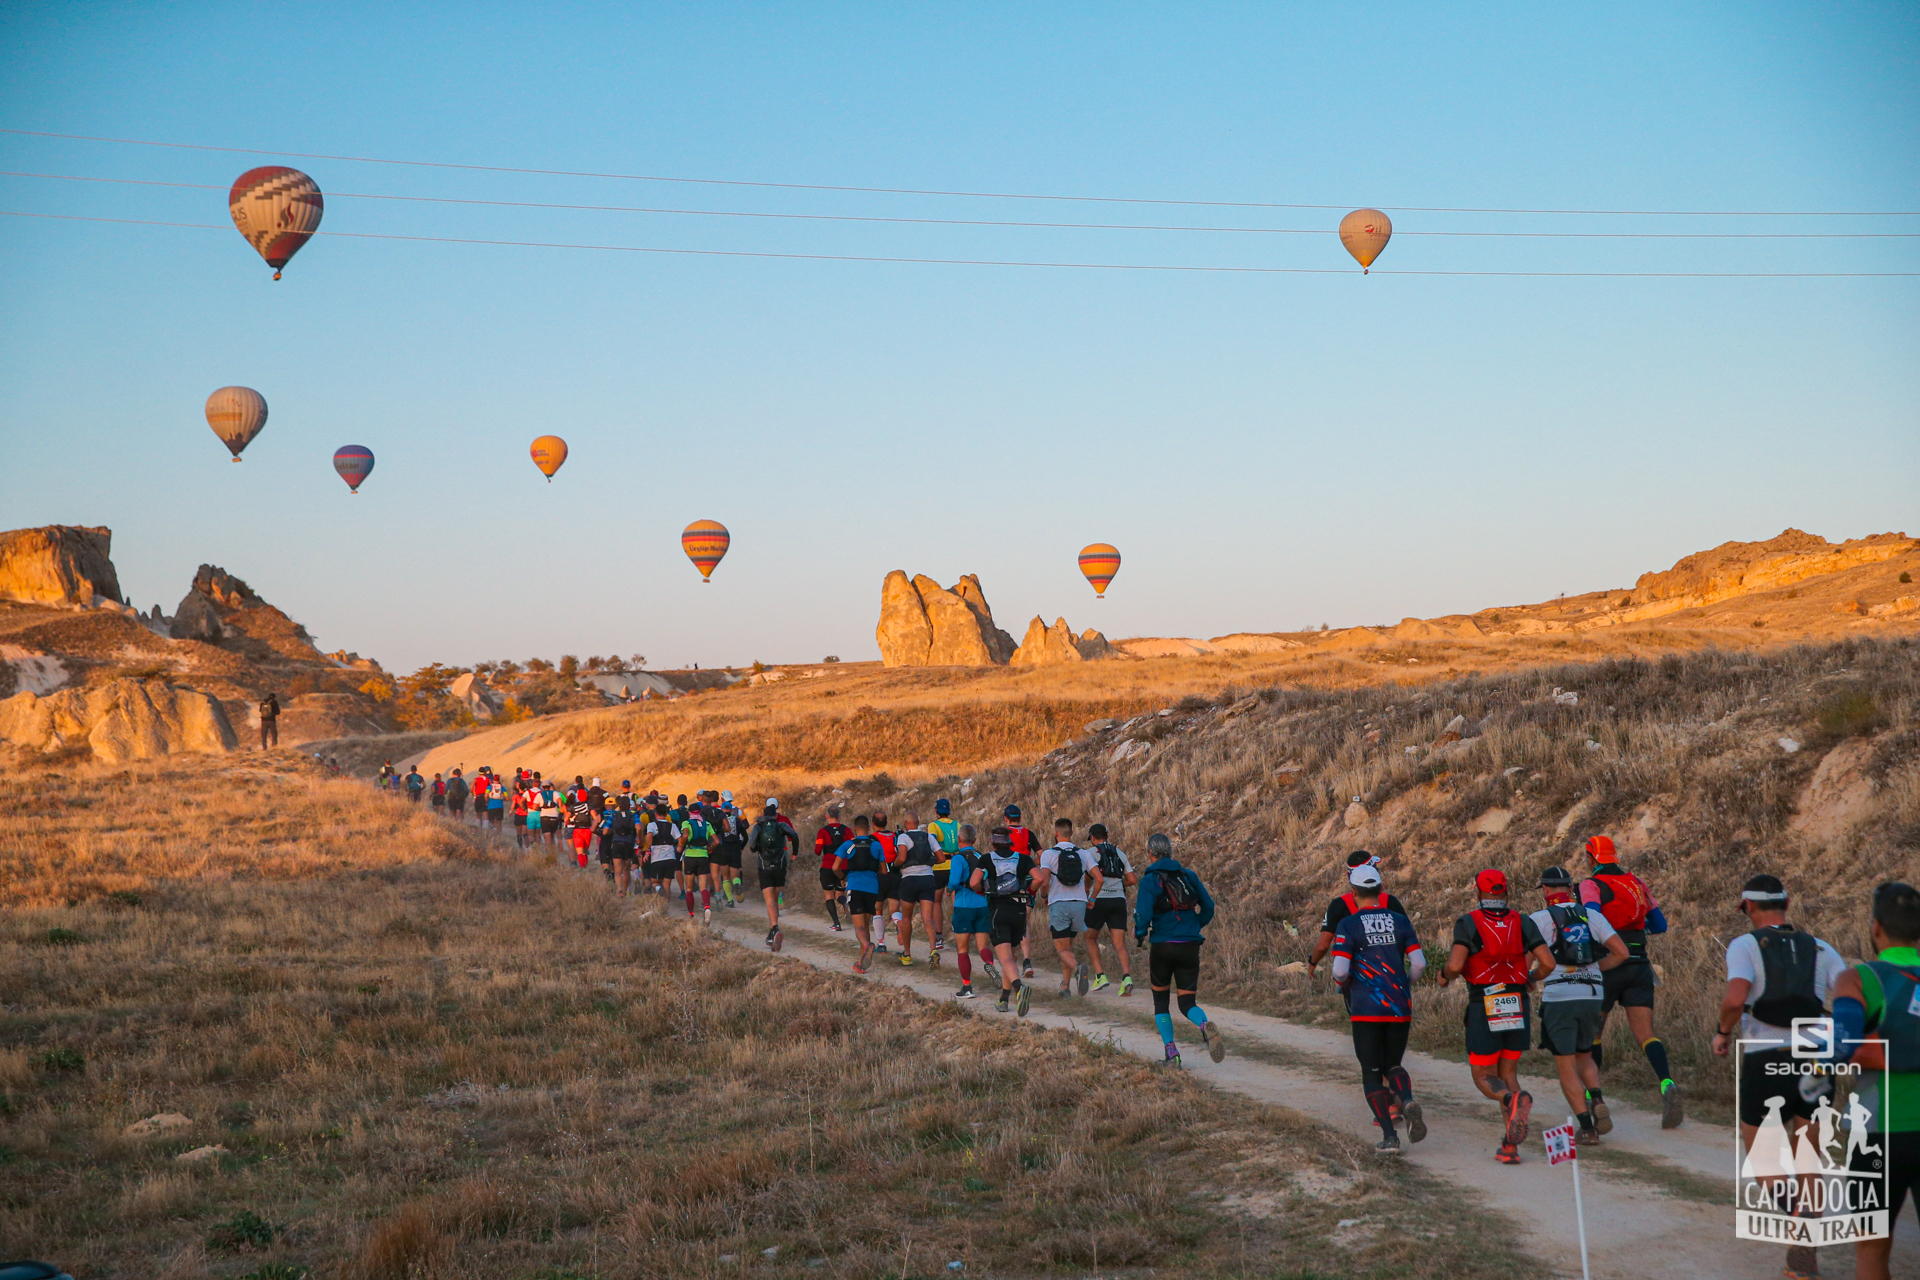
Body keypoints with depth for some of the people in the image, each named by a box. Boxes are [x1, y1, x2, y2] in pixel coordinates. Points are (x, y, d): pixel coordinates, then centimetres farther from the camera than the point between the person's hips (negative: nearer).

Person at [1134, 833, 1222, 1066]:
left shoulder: (1150, 880, -5)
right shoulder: (1188, 876, 8)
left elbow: (1144, 913, -16)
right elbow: (1208, 906, 8)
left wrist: (1139, 935, 3)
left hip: (1162, 945, -3)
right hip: (1190, 946, 3)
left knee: (1161, 1001, 16)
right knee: (1187, 1003, 7)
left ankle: (1171, 1053, 7)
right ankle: (1205, 1026, -28)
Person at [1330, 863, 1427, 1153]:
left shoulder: (1347, 925, -5)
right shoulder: (1399, 920, 5)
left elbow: (1340, 970, -14)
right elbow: (1419, 964, 0)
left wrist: (1340, 982, 9)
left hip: (1366, 1009, -3)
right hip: (1400, 1008, 3)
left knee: (1371, 1073, 6)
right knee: (1392, 1065, 18)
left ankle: (1389, 1135, -5)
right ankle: (1407, 1101, -13)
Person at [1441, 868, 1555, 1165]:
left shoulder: (1468, 923, -6)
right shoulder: (1522, 923, 3)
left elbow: (1455, 965, -18)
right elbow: (1548, 963, -5)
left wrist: (1444, 975, 5)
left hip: (1484, 1010, -3)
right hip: (1518, 1007, 3)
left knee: (1483, 1077, 9)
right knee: (1508, 1074, 15)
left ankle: (1514, 1100, -27)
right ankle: (1511, 1146, 1)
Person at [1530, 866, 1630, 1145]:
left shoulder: (1539, 919, -1)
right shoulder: (1592, 915, 9)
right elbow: (1621, 952, 4)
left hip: (1558, 998, -4)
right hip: (1592, 996, 4)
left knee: (1566, 1067, 4)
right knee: (1584, 1056, 23)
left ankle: (1586, 1128, -3)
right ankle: (1597, 1101, -3)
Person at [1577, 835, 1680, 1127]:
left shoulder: (1591, 885, -4)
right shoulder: (1636, 882, 14)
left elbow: (1592, 916, -25)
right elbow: (1660, 925, 19)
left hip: (1608, 967, -4)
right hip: (1640, 967, 4)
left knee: (1591, 1029, 16)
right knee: (1645, 1034, -5)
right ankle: (1667, 1085, -31)